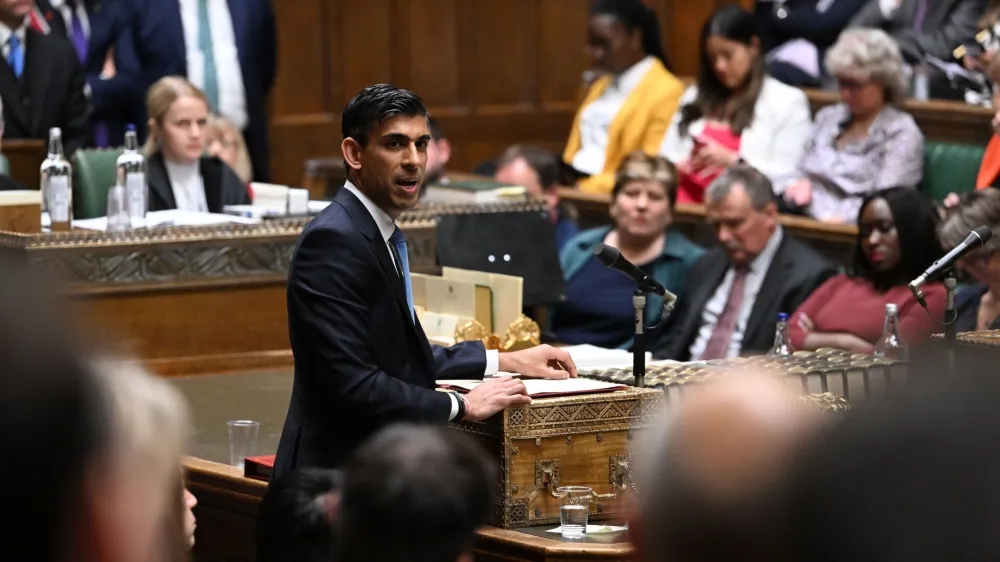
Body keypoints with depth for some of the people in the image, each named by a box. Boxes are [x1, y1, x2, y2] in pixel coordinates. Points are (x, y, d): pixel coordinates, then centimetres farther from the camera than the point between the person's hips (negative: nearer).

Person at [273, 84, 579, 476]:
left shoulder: (376, 233, 13)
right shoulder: (334, 241, -17)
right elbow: (351, 383, -22)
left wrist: (505, 362, 15)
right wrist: (464, 406, -13)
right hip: (337, 471, -9)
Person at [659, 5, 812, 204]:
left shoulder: (787, 101, 8)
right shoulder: (695, 96, 24)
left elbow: (788, 178, -1)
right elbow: (666, 159, 20)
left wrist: (732, 161, -12)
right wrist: (680, 166, -3)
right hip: (687, 202, 4)